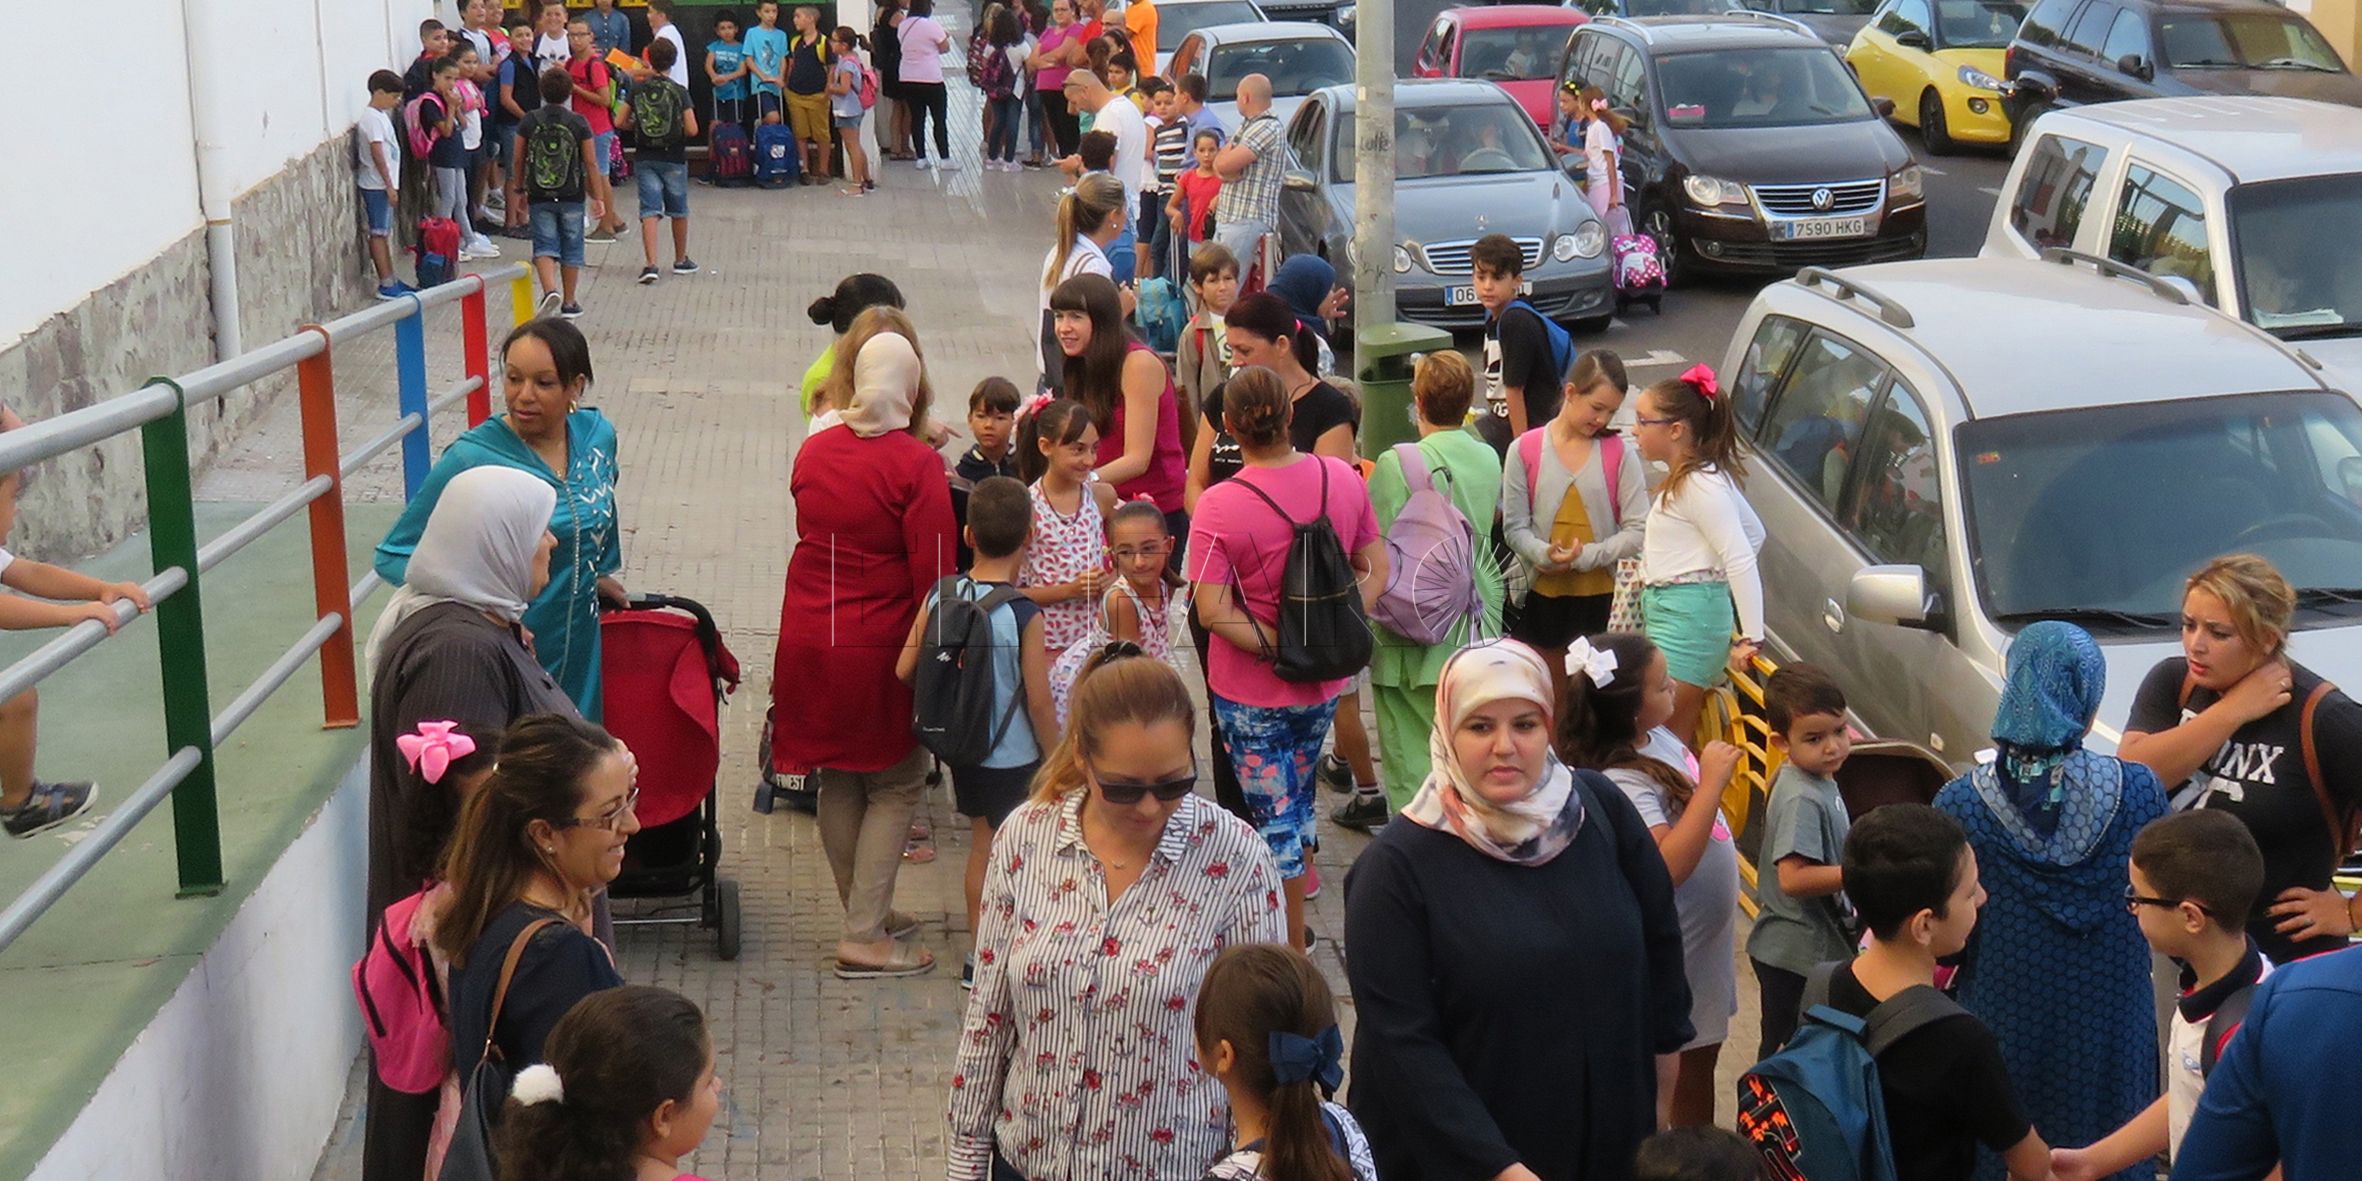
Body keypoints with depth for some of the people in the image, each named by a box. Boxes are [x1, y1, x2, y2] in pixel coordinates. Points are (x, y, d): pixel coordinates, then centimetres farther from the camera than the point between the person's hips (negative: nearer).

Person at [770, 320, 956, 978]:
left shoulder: (813, 451, 2)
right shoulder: (916, 465, -15)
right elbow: (932, 572, -15)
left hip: (808, 641, 6)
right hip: (879, 647, -6)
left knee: (838, 781, 17)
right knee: (896, 783, 6)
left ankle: (866, 914, 30)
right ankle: (865, 936, 1)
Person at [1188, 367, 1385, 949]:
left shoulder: (1218, 507, -21)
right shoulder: (1343, 478, -8)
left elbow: (1213, 612, -24)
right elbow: (1376, 570, -1)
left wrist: (1279, 646, -17)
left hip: (1252, 691, -5)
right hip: (1326, 683, 5)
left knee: (1276, 818, 8)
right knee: (1298, 803, 25)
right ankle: (1294, 926, 39)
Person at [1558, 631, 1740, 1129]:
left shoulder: (1657, 737, -2)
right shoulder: (1622, 781, -30)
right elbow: (1668, 864, -41)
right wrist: (1712, 782, -38)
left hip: (1705, 937, 9)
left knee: (1702, 1056, 24)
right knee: (1668, 1071, 7)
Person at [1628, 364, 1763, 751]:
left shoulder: (1701, 485, -16)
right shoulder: (1688, 477, 14)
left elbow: (1741, 560, -21)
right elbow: (1755, 533, 24)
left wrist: (1751, 637, -22)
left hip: (1688, 616, -10)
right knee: (1677, 737, 9)